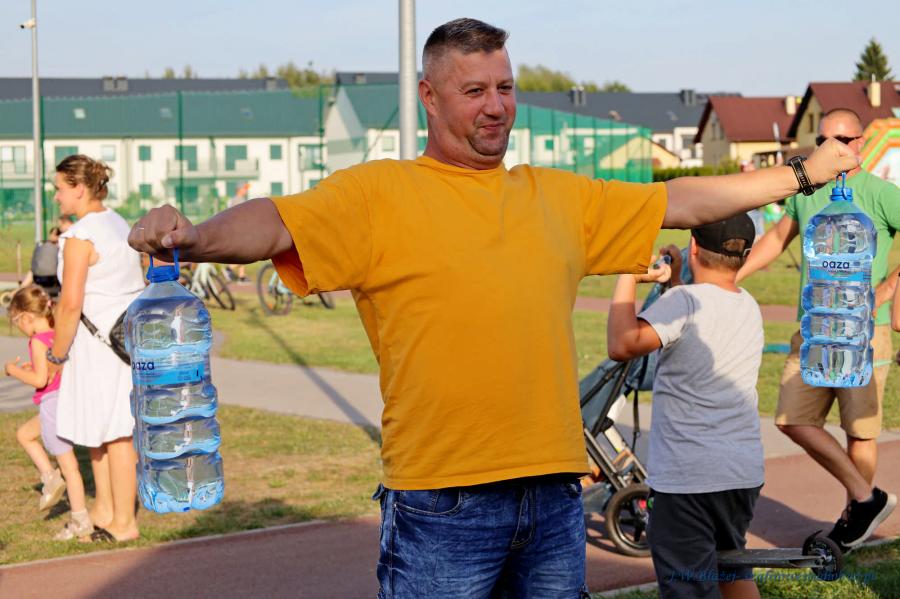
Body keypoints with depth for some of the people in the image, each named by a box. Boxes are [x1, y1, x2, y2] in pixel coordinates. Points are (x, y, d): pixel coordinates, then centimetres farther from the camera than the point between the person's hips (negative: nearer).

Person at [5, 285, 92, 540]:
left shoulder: (38, 341, -17)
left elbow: (40, 380, -22)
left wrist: (14, 371, -8)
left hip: (52, 402, -9)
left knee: (67, 464, -3)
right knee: (24, 434, 26)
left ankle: (81, 522, 3)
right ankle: (50, 476, 17)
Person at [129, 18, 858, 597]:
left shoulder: (557, 196, 15)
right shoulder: (379, 193, -2)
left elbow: (680, 202, 23)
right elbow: (276, 224, -18)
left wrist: (802, 175, 26)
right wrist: (193, 236, -38)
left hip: (554, 500, 5)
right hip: (441, 506, -5)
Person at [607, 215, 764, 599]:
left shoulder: (685, 301, -15)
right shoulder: (749, 306, 9)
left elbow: (623, 345, -28)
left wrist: (628, 277, -18)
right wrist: (674, 281, 20)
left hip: (686, 477, -8)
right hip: (745, 471, 8)